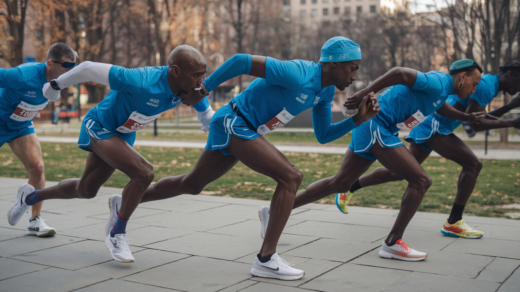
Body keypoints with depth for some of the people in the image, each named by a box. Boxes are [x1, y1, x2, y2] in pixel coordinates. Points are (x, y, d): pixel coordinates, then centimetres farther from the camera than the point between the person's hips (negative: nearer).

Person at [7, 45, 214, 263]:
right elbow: (89, 68, -26)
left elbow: (209, 118, 1)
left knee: (86, 190, 21)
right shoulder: (142, 82, -38)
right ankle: (117, 235, -6)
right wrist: (56, 85, -11)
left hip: (124, 134, 8)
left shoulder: (190, 86, -18)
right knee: (143, 174, -27)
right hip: (99, 127, -8)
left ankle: (30, 197, 47)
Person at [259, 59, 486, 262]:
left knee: (340, 183, 13)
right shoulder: (438, 83, -14)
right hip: (376, 125, -10)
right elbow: (400, 73, -26)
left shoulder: (442, 89, 17)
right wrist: (367, 92, -34)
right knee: (420, 181, -8)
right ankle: (393, 243, 0)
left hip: (369, 127, 10)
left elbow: (441, 107, 39)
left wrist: (468, 117, 30)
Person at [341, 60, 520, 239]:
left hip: (427, 126, 10)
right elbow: (476, 124, -19)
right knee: (473, 165, -10)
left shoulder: (486, 83, 19)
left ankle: (349, 186, 18)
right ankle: (453, 223, -4)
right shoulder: (486, 85, -13)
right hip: (435, 127, -10)